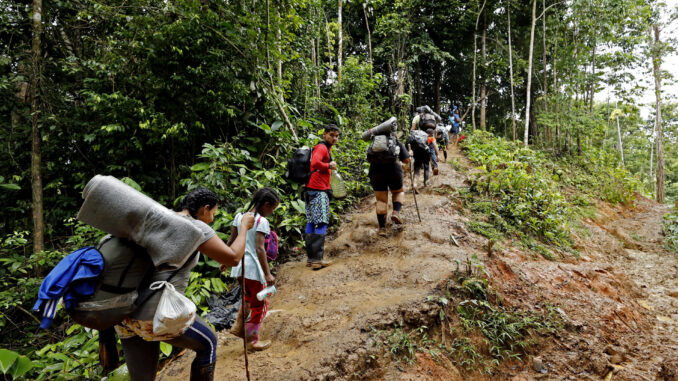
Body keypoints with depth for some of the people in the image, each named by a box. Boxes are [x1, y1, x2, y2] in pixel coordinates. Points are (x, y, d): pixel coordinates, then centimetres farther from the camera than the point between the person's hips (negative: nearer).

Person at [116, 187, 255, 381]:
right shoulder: (195, 227, -8)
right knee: (208, 344, 20)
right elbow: (233, 258, -7)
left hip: (126, 312, 8)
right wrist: (244, 226, 6)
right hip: (157, 315, -8)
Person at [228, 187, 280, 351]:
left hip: (239, 265, 7)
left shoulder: (239, 216, 6)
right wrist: (267, 274, -19)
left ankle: (238, 326, 28)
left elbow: (231, 241, 11)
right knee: (259, 304, 10)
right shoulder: (262, 221, -15)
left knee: (249, 297, 29)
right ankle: (253, 340, 18)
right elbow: (259, 248, -20)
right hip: (253, 267, -7)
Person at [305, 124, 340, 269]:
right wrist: (329, 166, -14)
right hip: (319, 190, -10)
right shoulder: (322, 148, -11)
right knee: (321, 223, -8)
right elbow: (315, 163, -29)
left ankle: (311, 257, 16)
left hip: (313, 189, 10)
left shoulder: (326, 148, 20)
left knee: (311, 223, 10)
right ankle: (317, 259, -7)